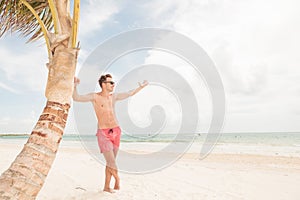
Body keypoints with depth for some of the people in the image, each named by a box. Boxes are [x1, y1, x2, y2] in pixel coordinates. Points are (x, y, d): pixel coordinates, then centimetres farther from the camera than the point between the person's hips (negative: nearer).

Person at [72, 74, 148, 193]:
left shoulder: (114, 96, 9)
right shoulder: (94, 97, -5)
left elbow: (129, 94, 22)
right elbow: (76, 98, -16)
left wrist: (140, 87, 27)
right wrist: (75, 86, -32)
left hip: (116, 131, 5)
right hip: (103, 133, -5)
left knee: (110, 162, 11)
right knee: (111, 162, -6)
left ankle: (107, 187, 26)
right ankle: (117, 178, 25)